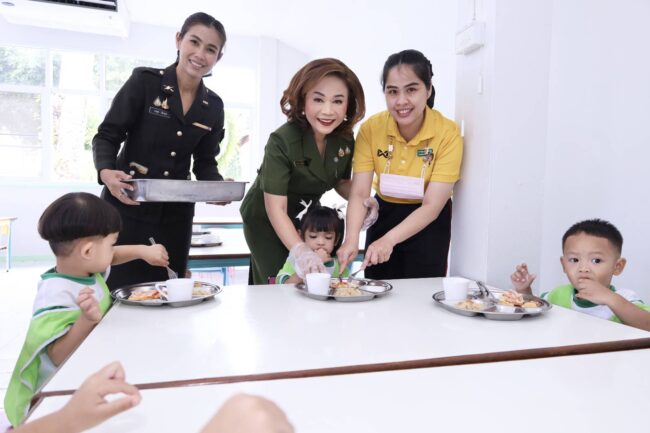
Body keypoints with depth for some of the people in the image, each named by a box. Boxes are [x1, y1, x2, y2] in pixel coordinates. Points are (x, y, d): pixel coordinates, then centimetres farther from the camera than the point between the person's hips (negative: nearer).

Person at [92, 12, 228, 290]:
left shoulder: (213, 106, 4)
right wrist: (106, 172, -26)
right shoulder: (144, 81, -7)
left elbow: (205, 163, 8)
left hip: (175, 214, 4)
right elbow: (107, 135, -6)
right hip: (127, 207, -3)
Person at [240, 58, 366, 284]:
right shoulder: (282, 141, -29)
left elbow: (341, 182, 5)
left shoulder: (345, 139, -12)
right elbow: (275, 207, -31)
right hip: (266, 220, -5)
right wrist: (299, 249, -45)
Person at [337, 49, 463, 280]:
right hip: (384, 214, 2)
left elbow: (432, 205, -23)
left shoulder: (448, 133, -21)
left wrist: (389, 239, -35)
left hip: (428, 220, -2)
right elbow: (359, 193, -18)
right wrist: (352, 239, -35)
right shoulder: (371, 128, -15)